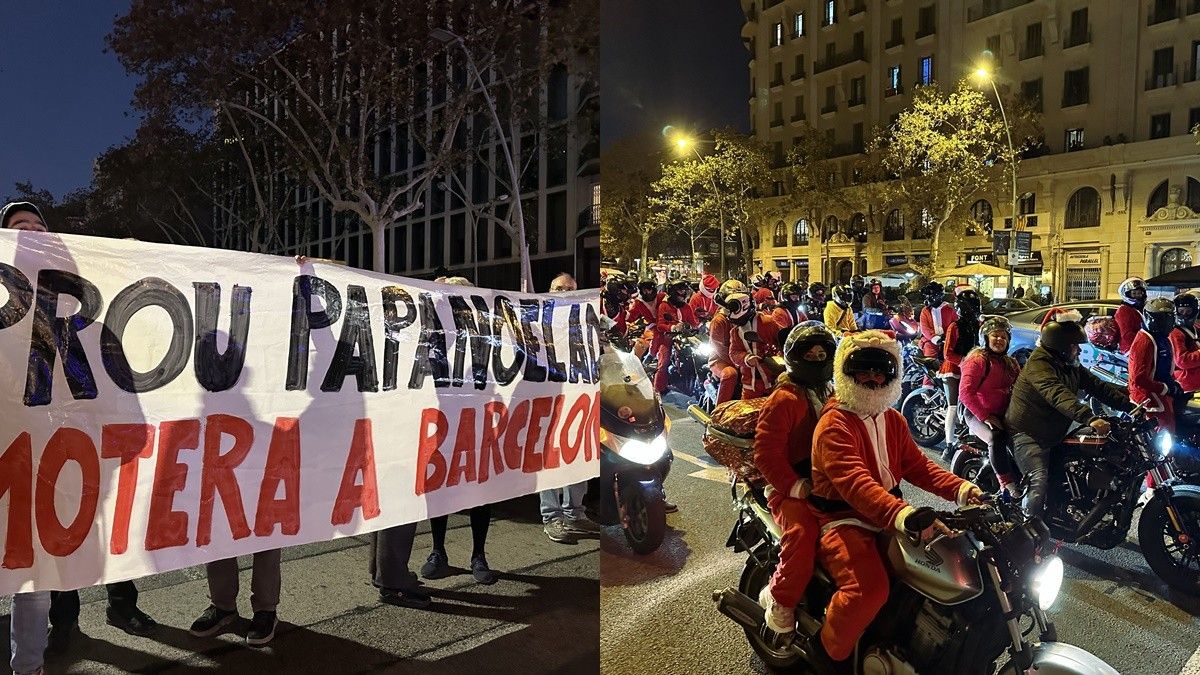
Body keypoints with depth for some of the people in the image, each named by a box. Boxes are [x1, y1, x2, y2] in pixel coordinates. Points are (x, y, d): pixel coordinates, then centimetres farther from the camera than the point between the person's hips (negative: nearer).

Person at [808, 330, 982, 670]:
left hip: (889, 517, 9)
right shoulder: (834, 424, -17)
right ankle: (829, 653, -4)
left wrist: (962, 489, -10)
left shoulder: (893, 420, 13)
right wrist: (903, 515, -47)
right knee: (869, 588, -32)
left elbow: (917, 465, 9)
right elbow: (855, 483, -32)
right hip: (843, 520, -9)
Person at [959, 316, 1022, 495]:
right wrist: (985, 417, -18)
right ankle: (1007, 485, -28)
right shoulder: (977, 359, -7)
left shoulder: (1010, 363, 17)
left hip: (1003, 415, 6)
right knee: (996, 438, -34)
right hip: (977, 415, -6)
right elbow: (965, 392, -16)